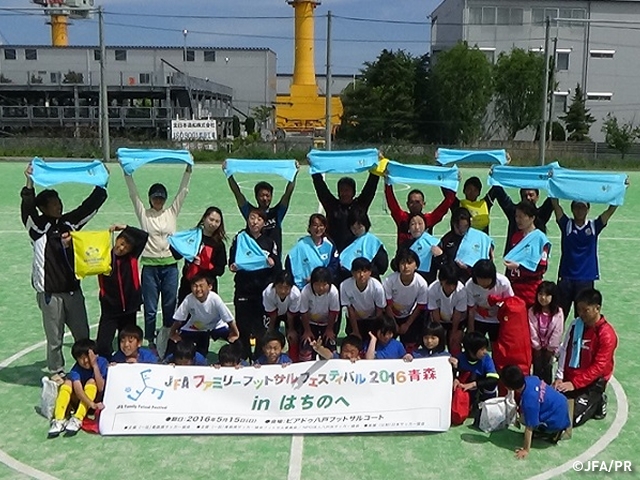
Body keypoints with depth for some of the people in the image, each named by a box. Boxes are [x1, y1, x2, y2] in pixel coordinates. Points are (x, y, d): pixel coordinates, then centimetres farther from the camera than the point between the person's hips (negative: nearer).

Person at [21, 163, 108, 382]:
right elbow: (27, 209, -24)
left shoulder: (69, 222, 9)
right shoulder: (38, 226, -5)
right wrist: (29, 184, -38)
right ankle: (56, 372, 20)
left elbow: (91, 204, 11)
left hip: (73, 288, 4)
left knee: (82, 333, 10)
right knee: (55, 337, 4)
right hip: (50, 292, -4)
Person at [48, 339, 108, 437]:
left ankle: (77, 420, -34)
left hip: (98, 398, -1)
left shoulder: (102, 362, -16)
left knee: (91, 381, -28)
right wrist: (91, 403, -45)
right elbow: (78, 390, -30)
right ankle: (59, 421, -31)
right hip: (81, 400, 1)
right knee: (68, 383, -22)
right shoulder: (76, 370, -16)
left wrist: (95, 365, -28)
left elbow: (101, 388, -25)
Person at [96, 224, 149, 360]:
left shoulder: (132, 256, -1)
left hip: (129, 308, 2)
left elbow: (144, 236, -6)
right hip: (110, 309, -2)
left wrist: (125, 227, -10)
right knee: (103, 346, -9)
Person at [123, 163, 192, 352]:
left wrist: (188, 170, -2)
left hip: (170, 265, 1)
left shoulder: (172, 212, 10)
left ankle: (167, 340, 15)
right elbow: (133, 193, 0)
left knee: (170, 307, 4)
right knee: (150, 309, 3)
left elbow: (183, 192, 6)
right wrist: (127, 172, -9)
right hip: (150, 265, -1)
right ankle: (151, 344, 12)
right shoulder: (143, 213, 7)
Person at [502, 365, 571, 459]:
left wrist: (526, 450, -10)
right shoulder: (529, 378, -12)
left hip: (557, 420, -8)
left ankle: (554, 433, 4)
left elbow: (529, 427, -23)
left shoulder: (528, 401, -31)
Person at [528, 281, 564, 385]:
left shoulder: (558, 312, -13)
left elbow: (557, 331, -11)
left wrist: (550, 348, -9)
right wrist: (537, 346, -10)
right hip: (537, 346, 0)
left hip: (550, 347, 0)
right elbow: (532, 330, -11)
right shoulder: (532, 311, -11)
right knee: (537, 368, 8)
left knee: (548, 368, 9)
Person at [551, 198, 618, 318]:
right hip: (565, 277, 0)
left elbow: (611, 209, -5)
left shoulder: (594, 226, 2)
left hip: (587, 279, 0)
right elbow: (555, 205, -9)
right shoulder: (566, 224, 0)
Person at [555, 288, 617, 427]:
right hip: (569, 378, 6)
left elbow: (599, 367, -18)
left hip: (592, 383, -5)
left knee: (571, 418, -14)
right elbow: (565, 350, 4)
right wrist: (559, 377, -4)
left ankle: (597, 402, 11)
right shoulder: (575, 324, 0)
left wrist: (574, 383, -20)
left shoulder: (607, 334, -17)